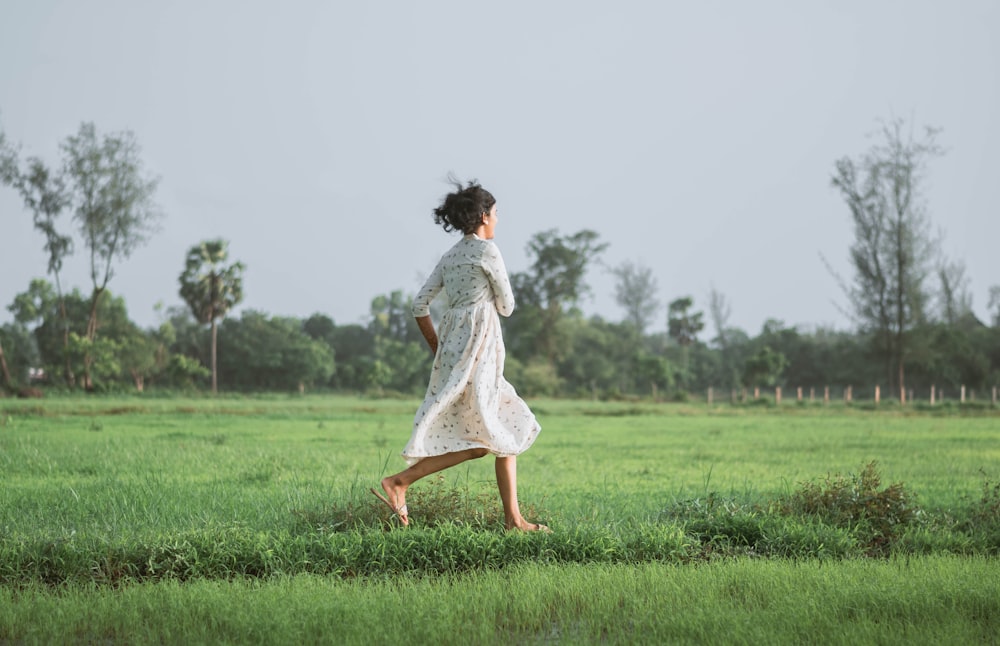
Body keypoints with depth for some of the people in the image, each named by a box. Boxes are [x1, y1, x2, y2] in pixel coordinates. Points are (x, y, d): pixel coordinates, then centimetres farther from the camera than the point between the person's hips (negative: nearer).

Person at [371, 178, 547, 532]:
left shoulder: (450, 257, 15)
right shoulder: (487, 250, -6)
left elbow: (420, 305, 13)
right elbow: (506, 306, -2)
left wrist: (438, 350, 17)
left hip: (453, 344, 9)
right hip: (477, 346, -9)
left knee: (510, 429, 10)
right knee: (478, 441, -9)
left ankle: (513, 518, 7)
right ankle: (399, 482, -15)